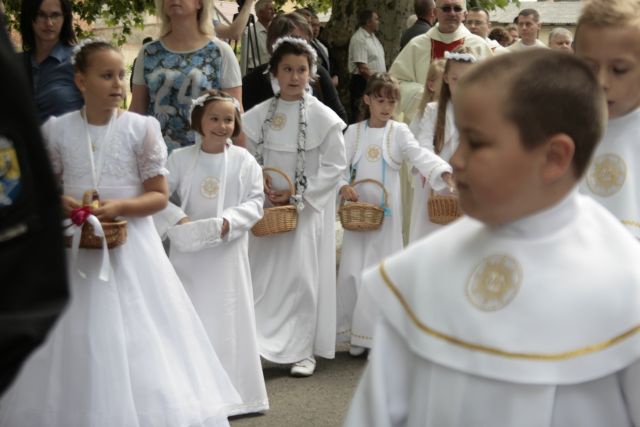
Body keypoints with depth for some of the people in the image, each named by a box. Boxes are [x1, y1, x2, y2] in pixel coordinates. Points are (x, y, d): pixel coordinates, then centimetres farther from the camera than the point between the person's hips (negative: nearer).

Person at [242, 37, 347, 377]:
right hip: (267, 207, 3)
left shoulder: (322, 117, -6)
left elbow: (335, 164, -6)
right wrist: (260, 185, -10)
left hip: (308, 207, -3)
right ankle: (260, 342, 16)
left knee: (303, 275, -2)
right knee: (262, 275, 4)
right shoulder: (258, 115, 3)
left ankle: (303, 349, 9)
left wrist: (297, 195, -11)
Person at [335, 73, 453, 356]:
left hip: (387, 211, -2)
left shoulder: (399, 131, 0)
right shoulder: (354, 132, 6)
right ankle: (357, 332, 16)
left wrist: (444, 172, -35)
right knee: (353, 269, 4)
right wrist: (344, 186, -17)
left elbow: (419, 154, -16)